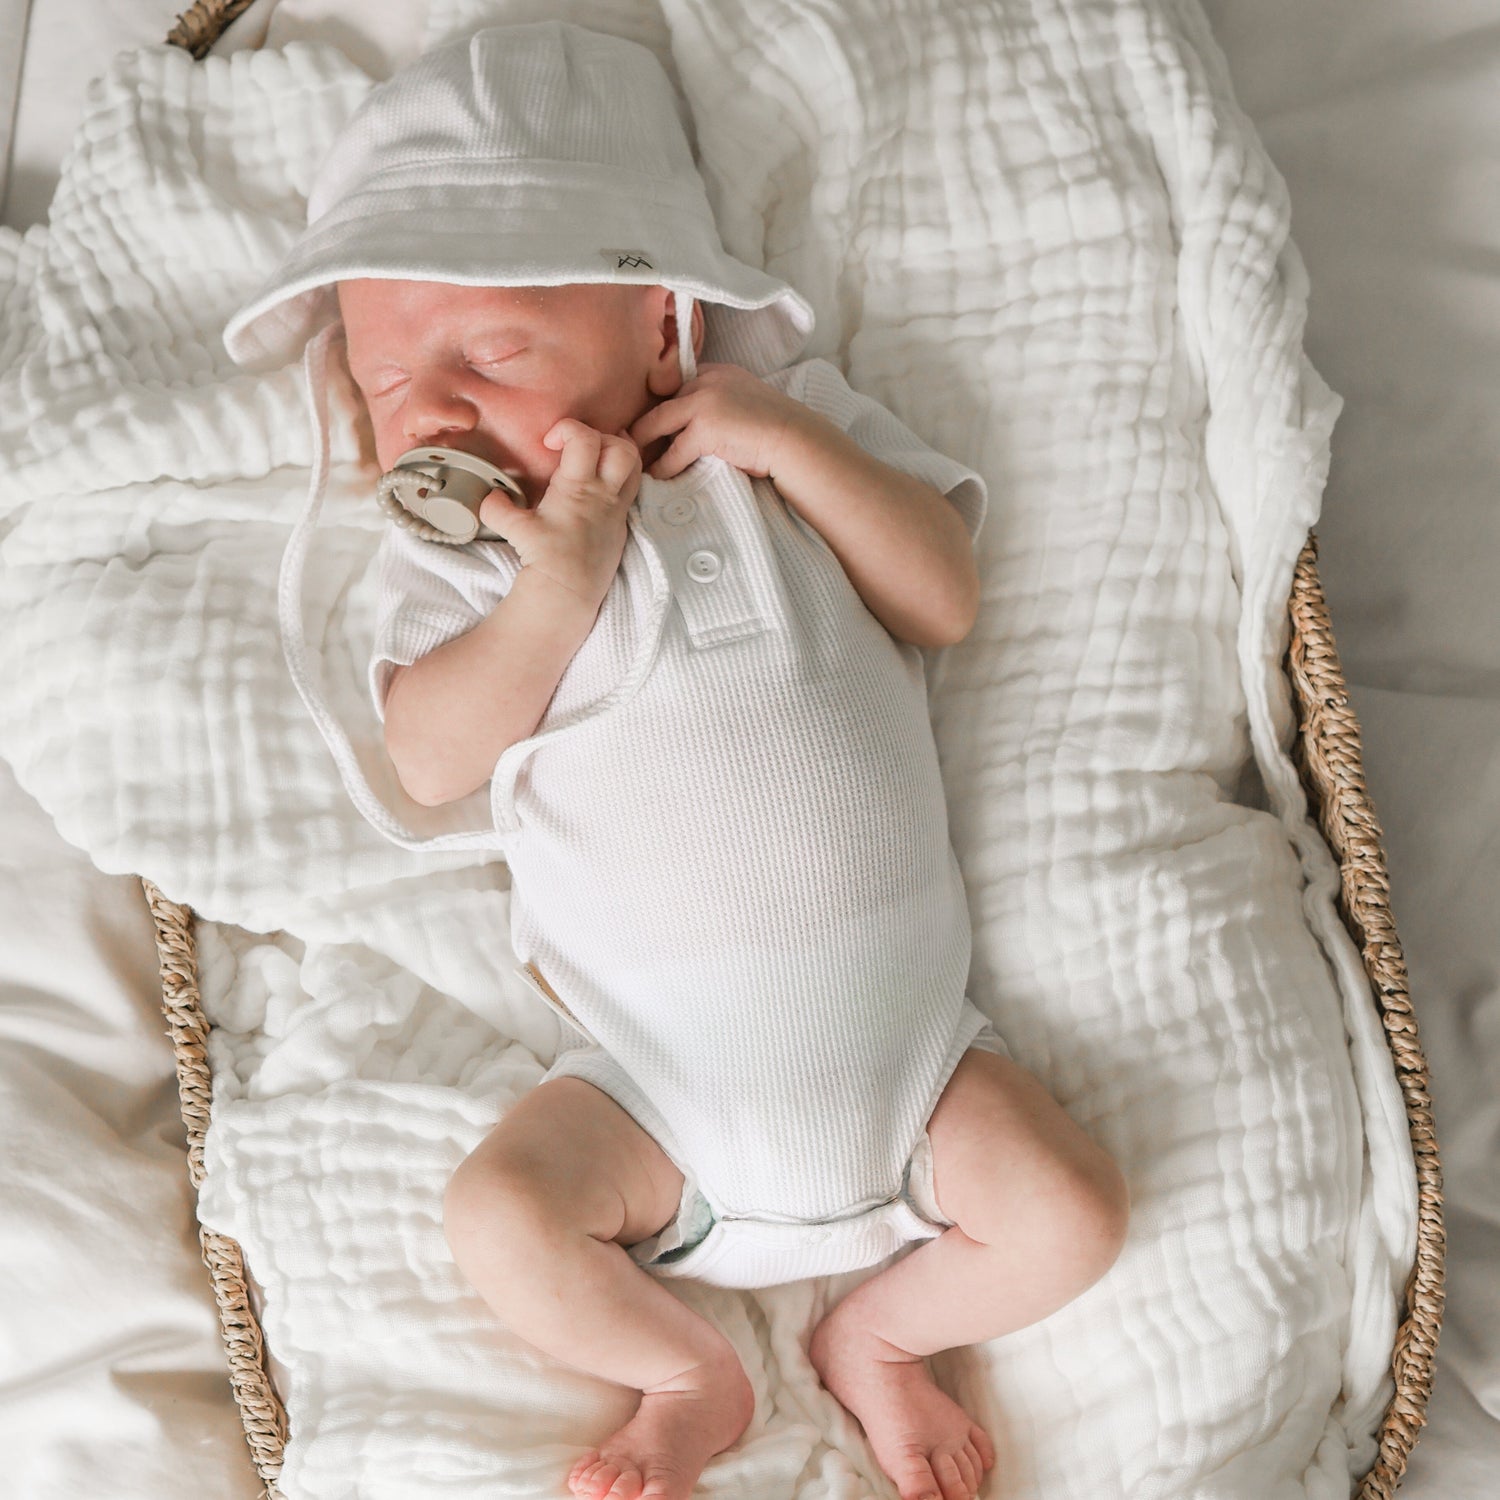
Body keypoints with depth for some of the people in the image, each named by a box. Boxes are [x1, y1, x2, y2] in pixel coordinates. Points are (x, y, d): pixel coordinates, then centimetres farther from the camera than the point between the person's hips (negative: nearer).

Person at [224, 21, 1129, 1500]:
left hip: (896, 1016, 1)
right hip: (654, 1062, 0)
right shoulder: (448, 547, 3)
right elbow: (430, 761, -10)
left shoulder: (799, 425, 6)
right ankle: (690, 1375, 11)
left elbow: (948, 597, -3)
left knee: (1068, 1214, -11)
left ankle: (877, 1334, 20)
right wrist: (558, 587, -21)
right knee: (499, 1214, -20)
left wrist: (791, 441, -13)